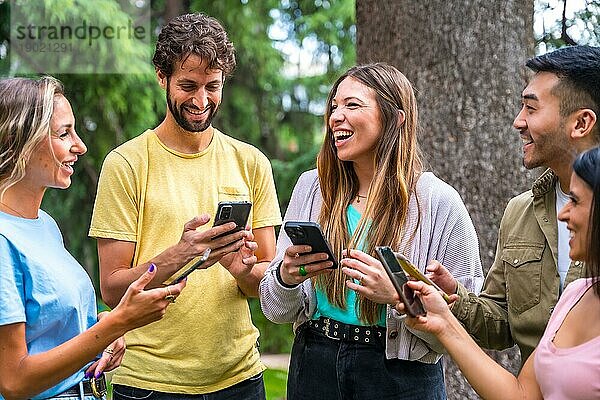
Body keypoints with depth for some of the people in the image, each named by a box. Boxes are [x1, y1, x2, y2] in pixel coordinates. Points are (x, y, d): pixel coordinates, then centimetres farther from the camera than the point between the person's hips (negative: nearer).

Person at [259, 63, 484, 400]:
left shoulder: (439, 202, -11)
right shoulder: (311, 188, 0)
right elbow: (276, 311, 3)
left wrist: (398, 296, -26)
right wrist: (286, 277, -18)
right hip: (314, 370, 3)